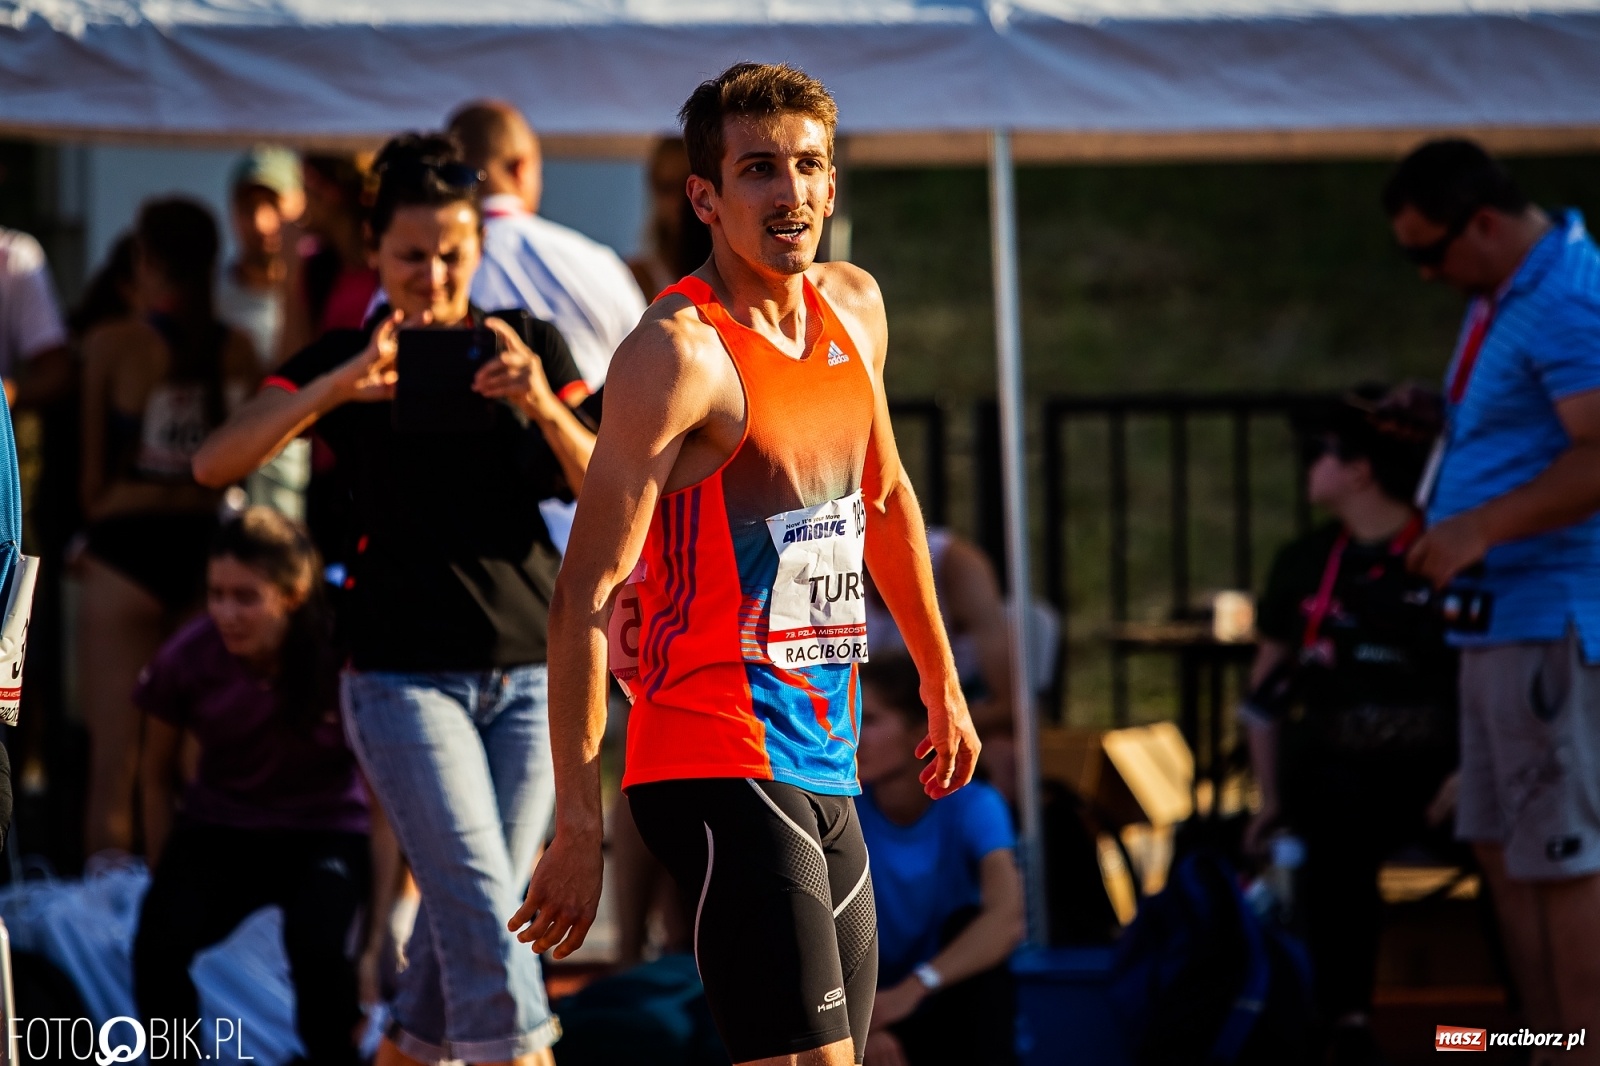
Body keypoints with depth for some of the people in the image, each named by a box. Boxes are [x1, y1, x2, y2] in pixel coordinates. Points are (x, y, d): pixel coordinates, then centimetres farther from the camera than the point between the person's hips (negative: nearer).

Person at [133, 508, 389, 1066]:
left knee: (316, 944, -34)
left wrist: (386, 917, -14)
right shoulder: (186, 659, -14)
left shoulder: (343, 656, -20)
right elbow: (159, 775, 5)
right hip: (221, 829, 2)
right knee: (158, 941, -28)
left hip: (327, 830, -2)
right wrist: (166, 886, 7)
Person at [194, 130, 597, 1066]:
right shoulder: (344, 361, 2)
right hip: (406, 672, -3)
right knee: (478, 900, -16)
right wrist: (339, 387, -24)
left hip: (530, 666, 3)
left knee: (470, 910, 5)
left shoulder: (531, 348, 7)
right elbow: (216, 462, -12)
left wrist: (544, 408, -20)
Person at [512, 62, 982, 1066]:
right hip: (720, 766, -9)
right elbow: (587, 594, -17)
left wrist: (942, 684, 33)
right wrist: (579, 823, -21)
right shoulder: (677, 352, -14)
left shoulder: (854, 306, 11)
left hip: (828, 771, 9)